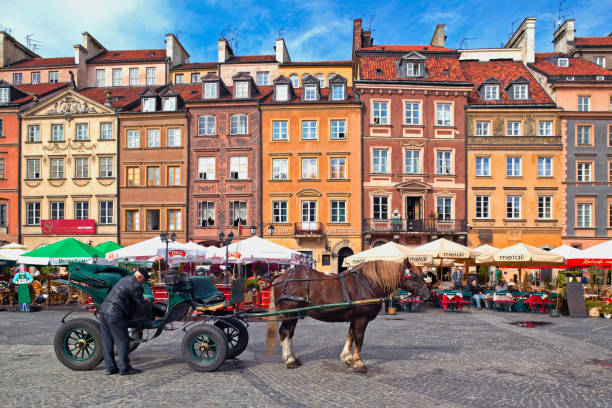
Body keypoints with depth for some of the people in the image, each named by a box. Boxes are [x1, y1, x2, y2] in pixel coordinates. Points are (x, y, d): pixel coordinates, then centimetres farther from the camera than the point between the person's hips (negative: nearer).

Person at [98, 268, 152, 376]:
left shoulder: (124, 279, 20)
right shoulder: (135, 286, -8)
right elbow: (142, 305, -4)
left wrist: (143, 299, 42)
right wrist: (152, 317, 5)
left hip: (104, 309, 10)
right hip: (115, 313, -9)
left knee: (107, 342, 11)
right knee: (122, 341, -1)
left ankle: (110, 368, 18)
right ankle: (124, 368, 4)